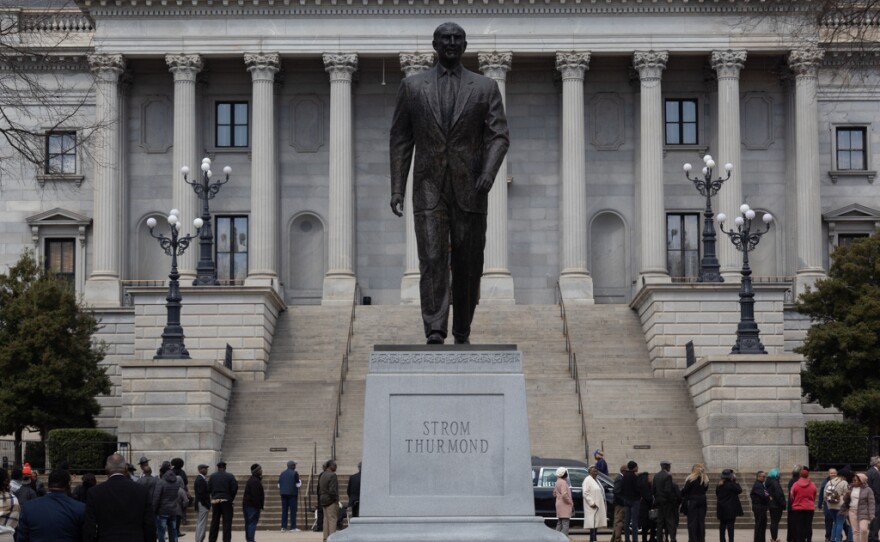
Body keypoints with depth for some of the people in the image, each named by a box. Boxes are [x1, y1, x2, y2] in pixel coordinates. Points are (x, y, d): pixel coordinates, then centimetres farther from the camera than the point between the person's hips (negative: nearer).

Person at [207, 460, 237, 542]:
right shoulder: (230, 476, -4)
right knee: (227, 522, 0)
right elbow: (234, 489, -9)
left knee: (214, 522, 11)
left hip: (215, 501, 3)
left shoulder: (212, 476, 2)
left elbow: (208, 489, -1)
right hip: (226, 501, -3)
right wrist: (231, 498, 5)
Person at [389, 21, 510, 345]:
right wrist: (397, 189, 2)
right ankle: (435, 334, -18)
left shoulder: (485, 88, 7)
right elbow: (401, 140, 9)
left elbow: (499, 136, -1)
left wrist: (488, 173, -19)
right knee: (432, 260, -12)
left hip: (469, 188, 1)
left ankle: (462, 335, 18)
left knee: (468, 265, 5)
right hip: (429, 188, -1)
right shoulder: (412, 87, 9)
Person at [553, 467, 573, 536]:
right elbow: (564, 495, -25)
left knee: (559, 524, 13)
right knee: (565, 524, -13)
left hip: (560, 505, 10)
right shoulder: (563, 482, -16)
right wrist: (571, 503, -15)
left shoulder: (558, 482, 15)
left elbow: (554, 494, 24)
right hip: (565, 505, -10)